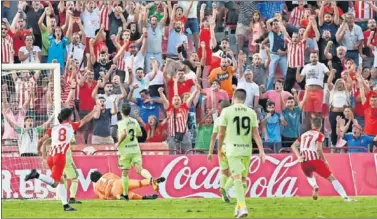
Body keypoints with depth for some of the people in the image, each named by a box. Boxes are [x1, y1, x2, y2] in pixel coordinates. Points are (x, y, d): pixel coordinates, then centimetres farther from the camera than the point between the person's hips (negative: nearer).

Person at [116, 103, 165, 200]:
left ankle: (125, 194, 18)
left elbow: (124, 134, -29)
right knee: (139, 169, -6)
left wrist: (118, 143, -14)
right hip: (135, 149, 4)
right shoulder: (134, 121, 8)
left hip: (125, 150, -4)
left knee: (125, 173, 10)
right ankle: (152, 179, -36)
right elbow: (139, 133, 21)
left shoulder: (121, 123, -12)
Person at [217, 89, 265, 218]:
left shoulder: (226, 111, -3)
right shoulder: (251, 113, 4)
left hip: (233, 149, -3)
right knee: (243, 179, 15)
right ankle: (239, 206, 22)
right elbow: (255, 133, 0)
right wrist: (261, 151, 0)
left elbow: (221, 133, -1)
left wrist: (219, 149, 12)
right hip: (247, 149, 3)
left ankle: (242, 207, -20)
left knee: (237, 179, -7)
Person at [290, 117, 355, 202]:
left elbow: (293, 146, 14)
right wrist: (325, 161, -3)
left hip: (304, 162, 4)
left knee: (309, 176, 36)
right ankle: (345, 197, -10)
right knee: (331, 178, 2)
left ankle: (315, 186, 2)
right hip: (315, 160, -4)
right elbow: (318, 149, -13)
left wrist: (299, 156, 7)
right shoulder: (319, 135, 2)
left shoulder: (304, 134, 19)